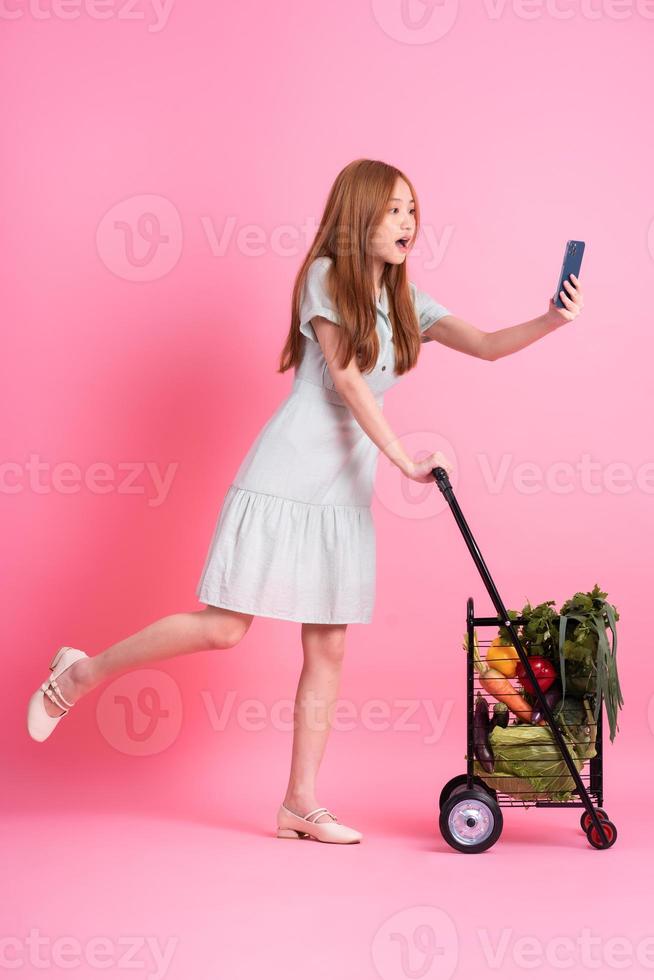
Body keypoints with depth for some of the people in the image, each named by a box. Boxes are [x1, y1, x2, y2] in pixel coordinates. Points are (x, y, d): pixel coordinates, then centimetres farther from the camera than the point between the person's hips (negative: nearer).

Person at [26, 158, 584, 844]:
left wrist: (552, 321, -13)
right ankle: (81, 673, 12)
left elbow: (487, 345, 4)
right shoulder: (325, 276, -4)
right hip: (287, 475, -6)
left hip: (344, 491, 7)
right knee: (224, 628, -9)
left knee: (329, 650, 4)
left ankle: (300, 803, 13)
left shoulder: (406, 303, 13)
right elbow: (346, 377, -13)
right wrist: (404, 459, -17)